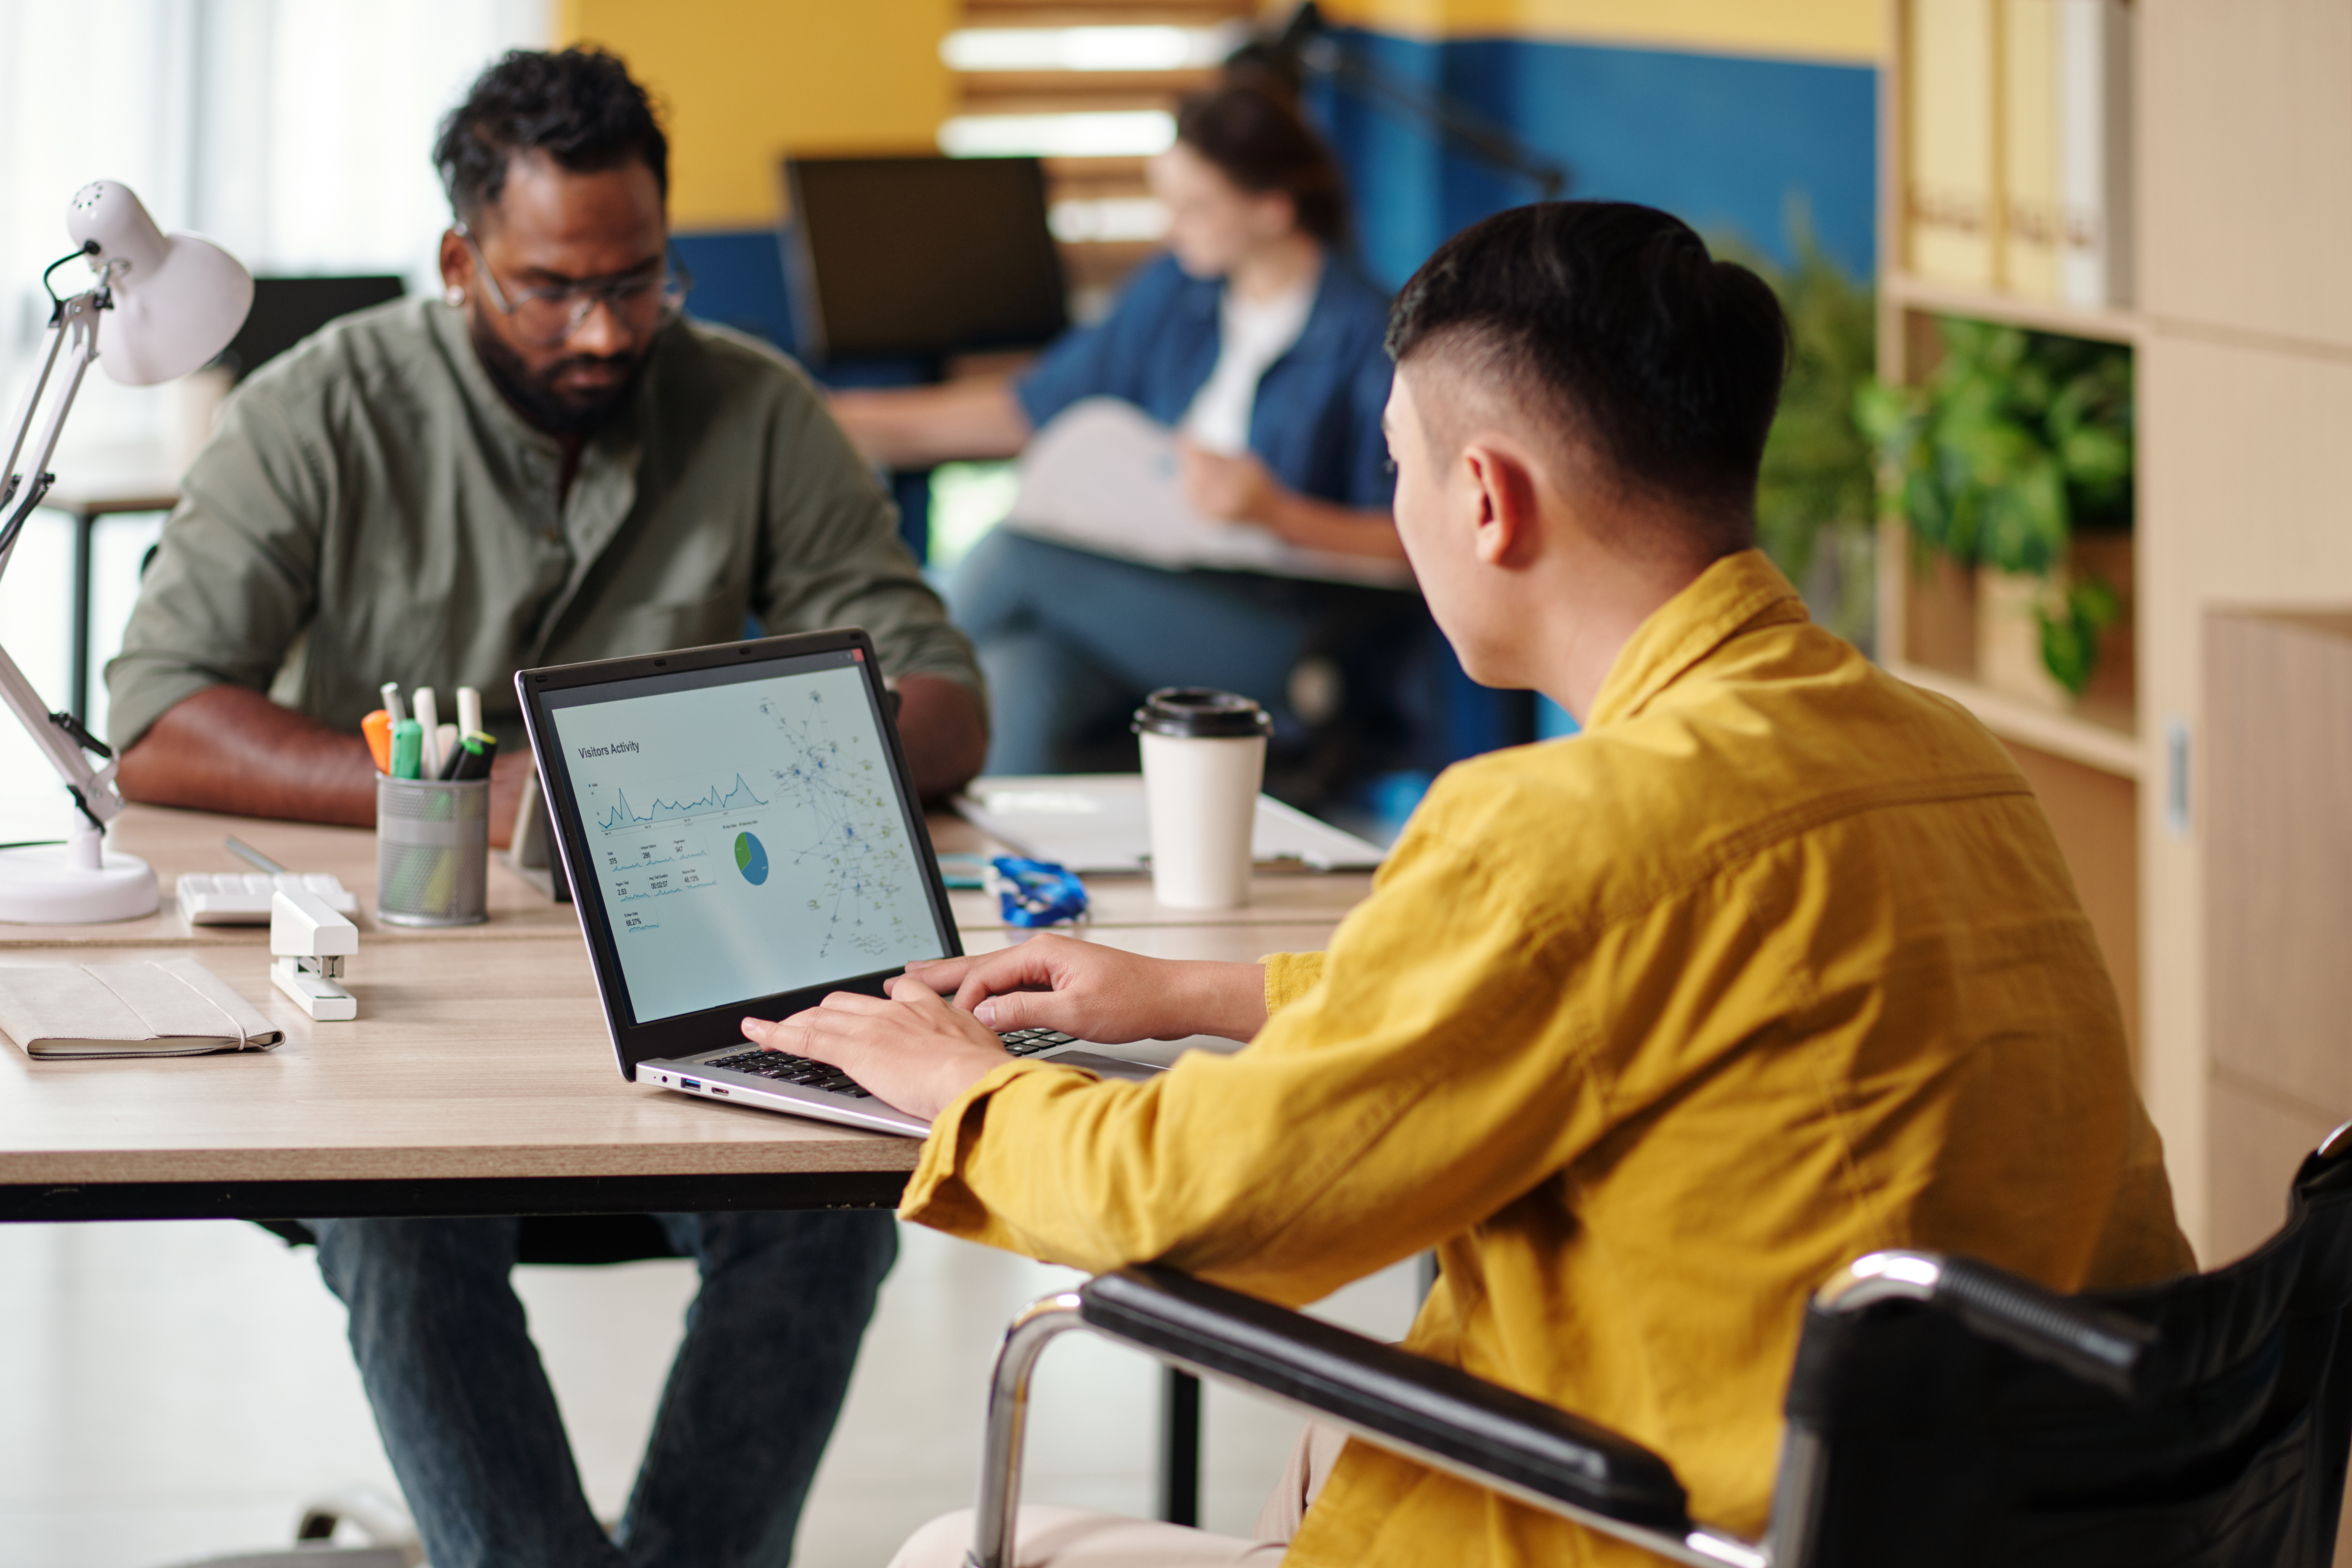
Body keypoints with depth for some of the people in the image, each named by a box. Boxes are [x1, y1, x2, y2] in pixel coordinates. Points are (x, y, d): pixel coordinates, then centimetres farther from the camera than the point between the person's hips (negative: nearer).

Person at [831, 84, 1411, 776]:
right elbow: (1034, 408, 19)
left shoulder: (1368, 336, -5)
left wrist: (1278, 512, -22)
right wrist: (860, 424, 14)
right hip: (1152, 596, 5)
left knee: (1013, 555, -26)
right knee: (1018, 682, -31)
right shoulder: (1174, 289, 14)